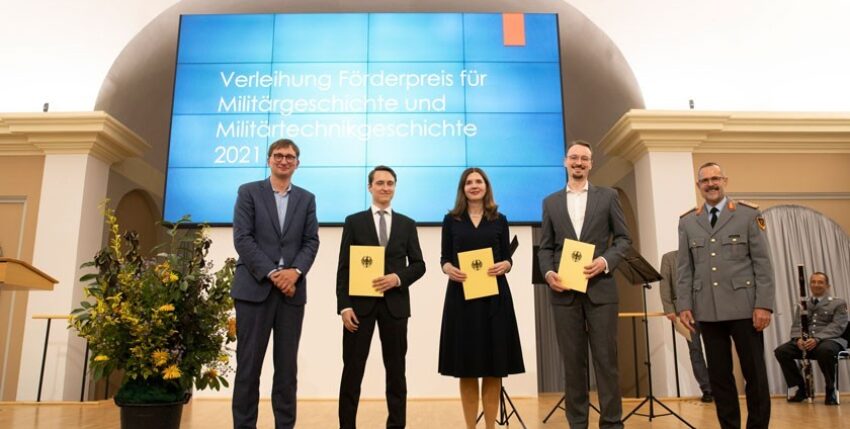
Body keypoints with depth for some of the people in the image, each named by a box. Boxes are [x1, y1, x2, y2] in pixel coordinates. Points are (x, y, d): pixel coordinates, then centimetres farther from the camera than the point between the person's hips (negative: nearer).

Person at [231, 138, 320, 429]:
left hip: (292, 289, 3)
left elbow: (311, 242, 7)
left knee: (287, 365, 6)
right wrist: (272, 273, -13)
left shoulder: (306, 199, 15)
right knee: (249, 364, 0)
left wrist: (295, 271, -12)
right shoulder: (248, 192, 6)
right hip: (255, 287, -2)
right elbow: (242, 238, -4)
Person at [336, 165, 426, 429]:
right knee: (353, 369, 2)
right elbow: (344, 268, 1)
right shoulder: (354, 221, 6)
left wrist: (398, 277, -13)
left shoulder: (407, 224, 11)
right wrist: (344, 306, -9)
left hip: (395, 304, 2)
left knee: (396, 370, 9)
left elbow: (418, 265, 8)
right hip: (361, 303, -1)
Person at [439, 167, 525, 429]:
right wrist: (448, 269, -15)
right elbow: (445, 257, 6)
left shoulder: (499, 220, 10)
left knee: (494, 367, 3)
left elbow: (507, 258, 8)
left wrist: (503, 266, -14)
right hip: (461, 294, -1)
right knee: (466, 367, 2)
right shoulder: (451, 220, 7)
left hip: (494, 295, 1)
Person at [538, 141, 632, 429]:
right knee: (572, 360, 6)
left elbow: (623, 238, 6)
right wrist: (548, 273, -6)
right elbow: (546, 247, 12)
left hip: (600, 288, -1)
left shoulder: (608, 196, 9)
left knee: (606, 358, 1)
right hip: (564, 291, 2)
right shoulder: (551, 202, 13)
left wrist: (606, 261, -11)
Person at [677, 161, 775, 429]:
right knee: (719, 375, 7)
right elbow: (685, 269, 9)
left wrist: (764, 304, -9)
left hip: (744, 306, -2)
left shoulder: (749, 214, 3)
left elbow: (762, 263, -2)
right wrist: (684, 305, 0)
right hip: (707, 310, 2)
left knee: (755, 373, 3)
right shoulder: (687, 222, 10)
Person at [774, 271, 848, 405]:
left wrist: (817, 338, -23)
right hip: (805, 341, 4)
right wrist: (798, 338, -14)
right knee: (780, 351, -24)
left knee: (825, 351, -41)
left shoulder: (838, 303, 10)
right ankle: (799, 389, -9)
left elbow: (838, 326, -6)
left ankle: (832, 389, -16)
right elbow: (796, 326, 13)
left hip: (830, 340, -4)